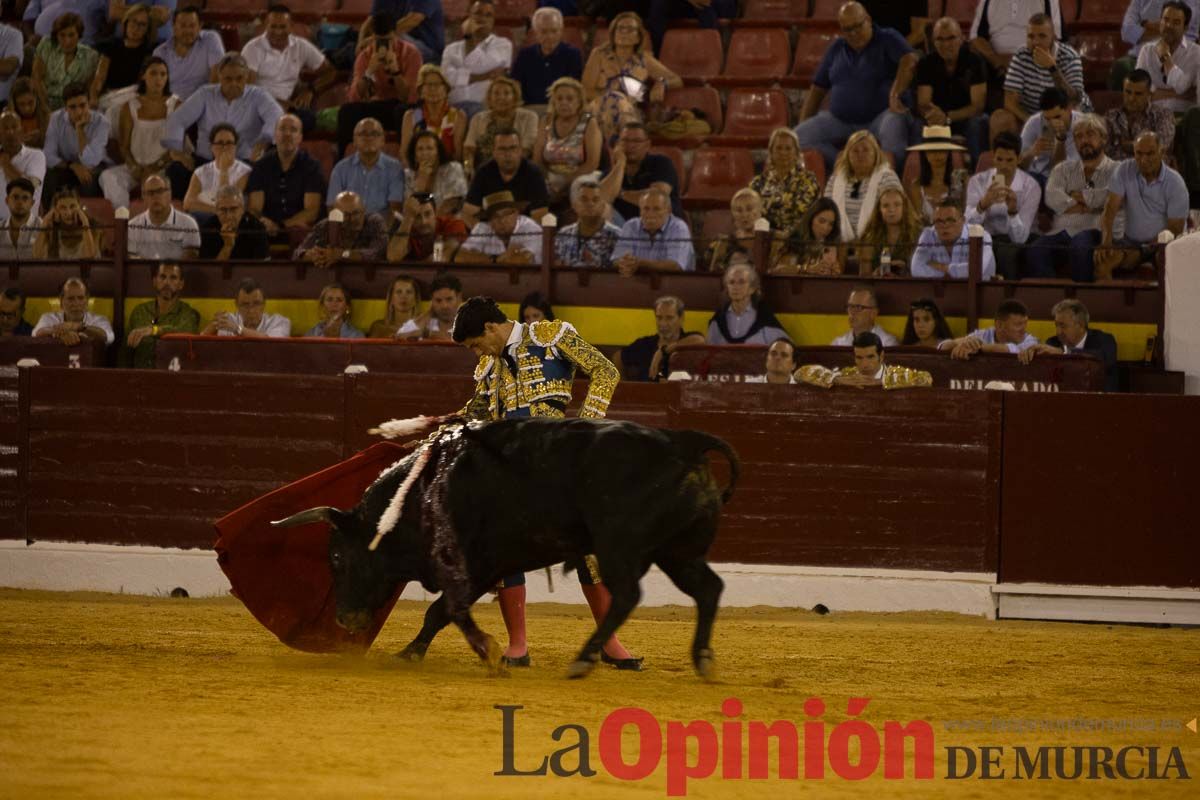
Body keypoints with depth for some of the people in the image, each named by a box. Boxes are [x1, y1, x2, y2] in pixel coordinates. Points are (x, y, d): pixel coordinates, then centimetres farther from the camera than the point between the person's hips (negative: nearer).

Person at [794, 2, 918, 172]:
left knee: (892, 132, -41)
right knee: (799, 136, -17)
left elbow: (910, 61, -23)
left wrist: (895, 95, -37)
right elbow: (818, 88, 17)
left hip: (881, 115, -5)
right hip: (840, 120, 5)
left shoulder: (887, 39, -2)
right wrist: (803, 125, 8)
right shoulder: (837, 48, 14)